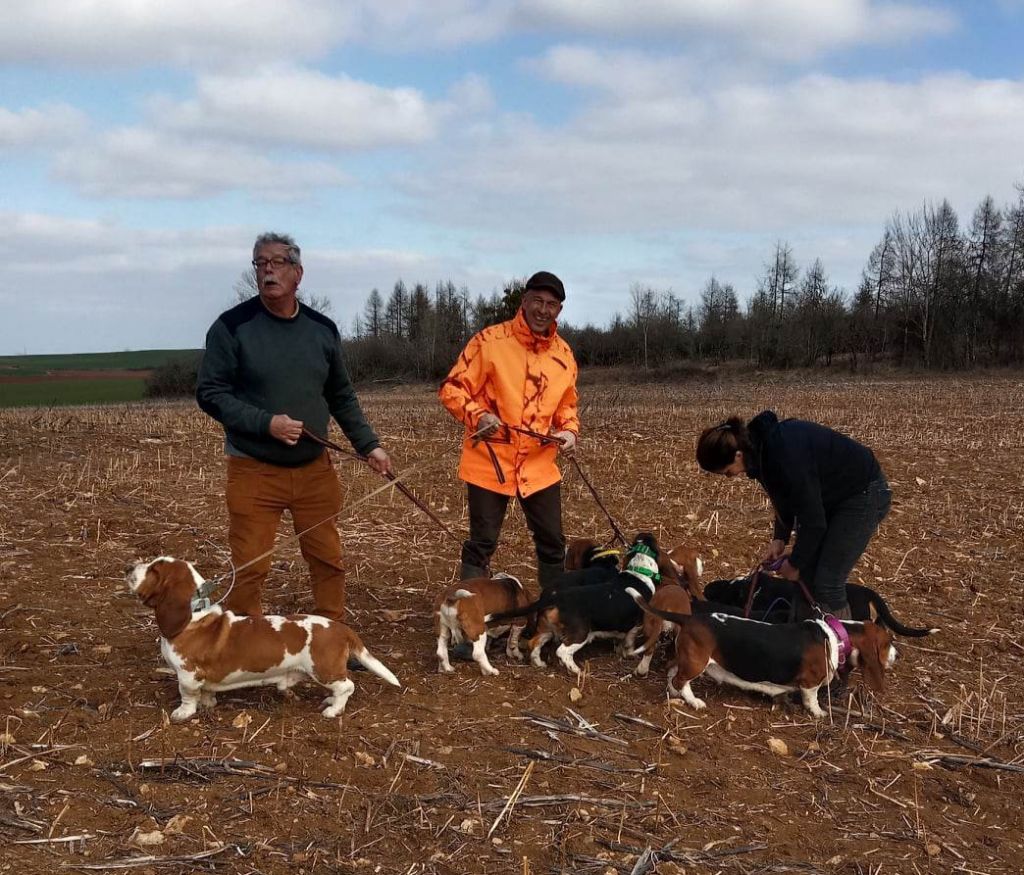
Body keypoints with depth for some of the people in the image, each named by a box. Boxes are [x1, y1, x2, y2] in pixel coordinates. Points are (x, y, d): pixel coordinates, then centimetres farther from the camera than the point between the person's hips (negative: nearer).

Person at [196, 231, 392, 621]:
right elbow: (210, 393, -9)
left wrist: (368, 445, 9)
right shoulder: (233, 326, -8)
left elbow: (341, 397, 16)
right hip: (254, 471, -4)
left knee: (329, 561, 10)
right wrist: (266, 423, -20)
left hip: (314, 468, 4)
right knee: (249, 569, -2)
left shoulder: (322, 329, 6)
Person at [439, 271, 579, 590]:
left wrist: (569, 430, -1)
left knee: (552, 543, 14)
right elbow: (452, 388, -7)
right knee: (482, 543, 1)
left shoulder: (564, 354, 6)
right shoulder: (489, 341, -10)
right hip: (490, 461, -5)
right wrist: (477, 415, -25)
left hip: (540, 465, 5)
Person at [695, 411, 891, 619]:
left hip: (863, 494, -9)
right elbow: (787, 496, 9)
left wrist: (794, 563, -12)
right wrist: (779, 539, 1)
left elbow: (813, 522, -25)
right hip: (831, 495, 9)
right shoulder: (757, 442, -8)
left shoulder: (785, 456, -35)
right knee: (805, 576, 7)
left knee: (826, 583, -10)